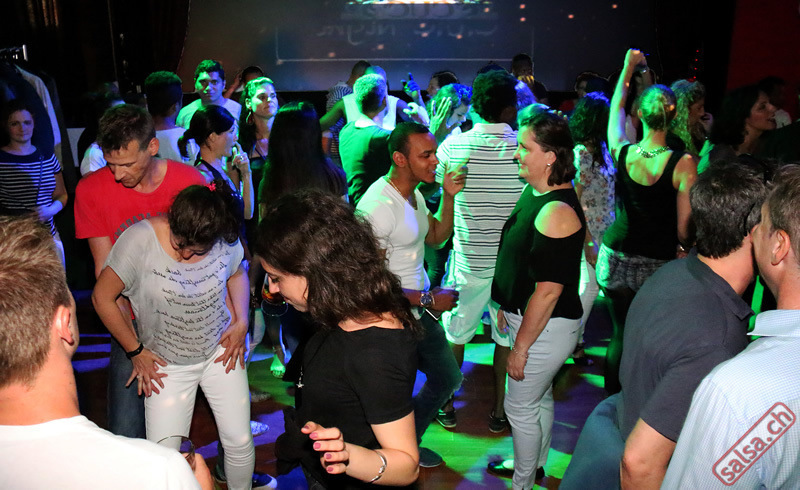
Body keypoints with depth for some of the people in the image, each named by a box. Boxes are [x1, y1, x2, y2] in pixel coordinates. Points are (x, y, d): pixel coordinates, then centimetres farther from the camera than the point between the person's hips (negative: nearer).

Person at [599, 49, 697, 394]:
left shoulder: (621, 152, -6)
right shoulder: (683, 164, -14)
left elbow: (616, 108, 15)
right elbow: (685, 227, -12)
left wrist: (628, 68, 27)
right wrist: (684, 246, 8)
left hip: (616, 258, 3)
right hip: (658, 264, -3)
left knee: (620, 335, 15)